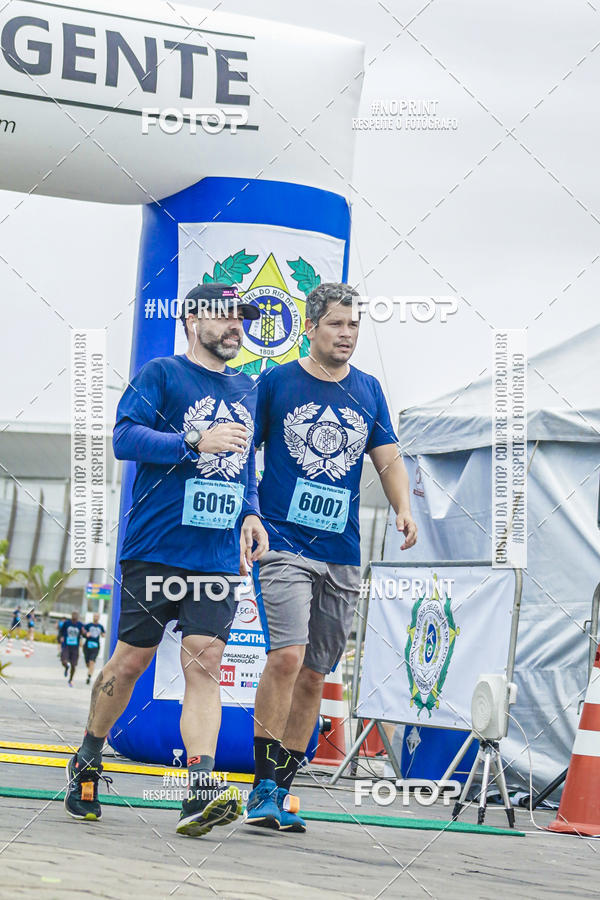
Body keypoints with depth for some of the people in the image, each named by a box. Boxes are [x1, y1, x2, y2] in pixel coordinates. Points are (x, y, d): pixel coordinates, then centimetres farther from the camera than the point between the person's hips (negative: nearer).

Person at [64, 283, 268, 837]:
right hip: (156, 548, -4)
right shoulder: (161, 374, 0)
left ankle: (201, 792, -17)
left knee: (204, 664, -8)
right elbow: (125, 438, -12)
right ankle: (87, 764, 26)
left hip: (219, 556, 4)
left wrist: (251, 513, 13)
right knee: (133, 659, 4)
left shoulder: (246, 390, 19)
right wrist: (196, 443, -22)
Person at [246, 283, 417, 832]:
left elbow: (389, 458, 12)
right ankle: (263, 789, -12)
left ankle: (281, 793, 17)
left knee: (314, 676, 7)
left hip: (342, 554, 5)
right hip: (283, 542, -4)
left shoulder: (368, 391, 12)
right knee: (288, 655, -20)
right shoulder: (276, 383, 1)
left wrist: (403, 509, -6)